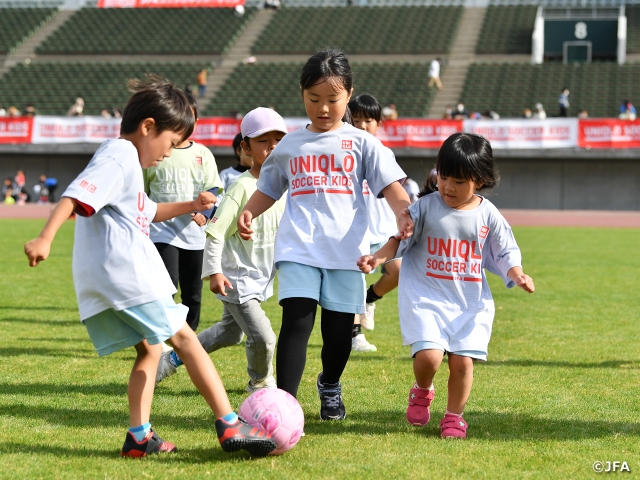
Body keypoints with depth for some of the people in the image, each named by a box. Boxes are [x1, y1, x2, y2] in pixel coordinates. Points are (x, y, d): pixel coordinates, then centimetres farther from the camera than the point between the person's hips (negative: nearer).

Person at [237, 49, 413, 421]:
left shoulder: (362, 142, 7)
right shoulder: (289, 146, 14)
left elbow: (390, 185, -2)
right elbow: (269, 189, 23)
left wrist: (404, 213, -23)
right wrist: (249, 212, 3)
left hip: (346, 250, 0)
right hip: (298, 249, 1)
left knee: (339, 329, 7)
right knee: (297, 321, -15)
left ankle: (330, 387, 35)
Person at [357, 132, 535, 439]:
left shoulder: (488, 215, 2)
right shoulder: (425, 207, -3)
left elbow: (505, 254, 9)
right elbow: (400, 239, 2)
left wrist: (518, 275, -10)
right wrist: (378, 258, -14)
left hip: (471, 302, 2)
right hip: (425, 297, -2)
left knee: (462, 360, -7)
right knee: (429, 355, -18)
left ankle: (454, 416, 17)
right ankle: (422, 391, 17)